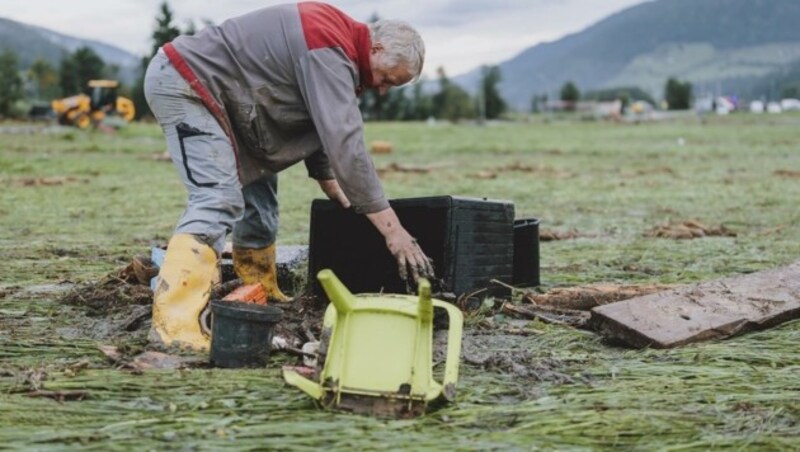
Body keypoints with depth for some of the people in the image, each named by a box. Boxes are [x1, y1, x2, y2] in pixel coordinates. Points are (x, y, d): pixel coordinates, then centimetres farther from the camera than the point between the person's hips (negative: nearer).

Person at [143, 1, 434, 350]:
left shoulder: (333, 41, 10)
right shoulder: (330, 51, -21)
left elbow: (321, 129, 22)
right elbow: (345, 141, -27)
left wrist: (335, 190, 22)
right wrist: (393, 229, -27)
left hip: (209, 90, 11)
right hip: (182, 81, -11)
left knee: (258, 191, 14)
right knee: (219, 199, -23)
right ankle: (174, 324, -31)